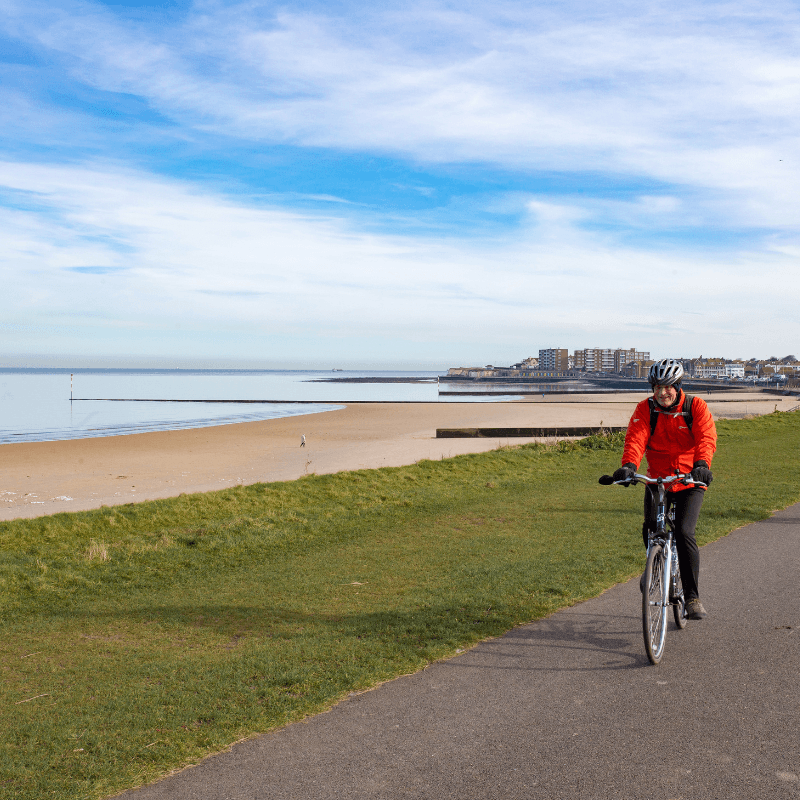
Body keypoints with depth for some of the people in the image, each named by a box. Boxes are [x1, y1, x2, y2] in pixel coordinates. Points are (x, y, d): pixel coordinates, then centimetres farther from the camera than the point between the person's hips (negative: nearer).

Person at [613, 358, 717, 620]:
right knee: (650, 530, -8)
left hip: (690, 483, -2)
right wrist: (629, 465, -39)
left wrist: (701, 464, -42)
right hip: (657, 480, 3)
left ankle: (692, 597, -8)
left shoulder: (696, 407, -8)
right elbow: (635, 438, -19)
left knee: (684, 532, -18)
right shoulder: (645, 409, -5)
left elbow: (706, 438, -22)